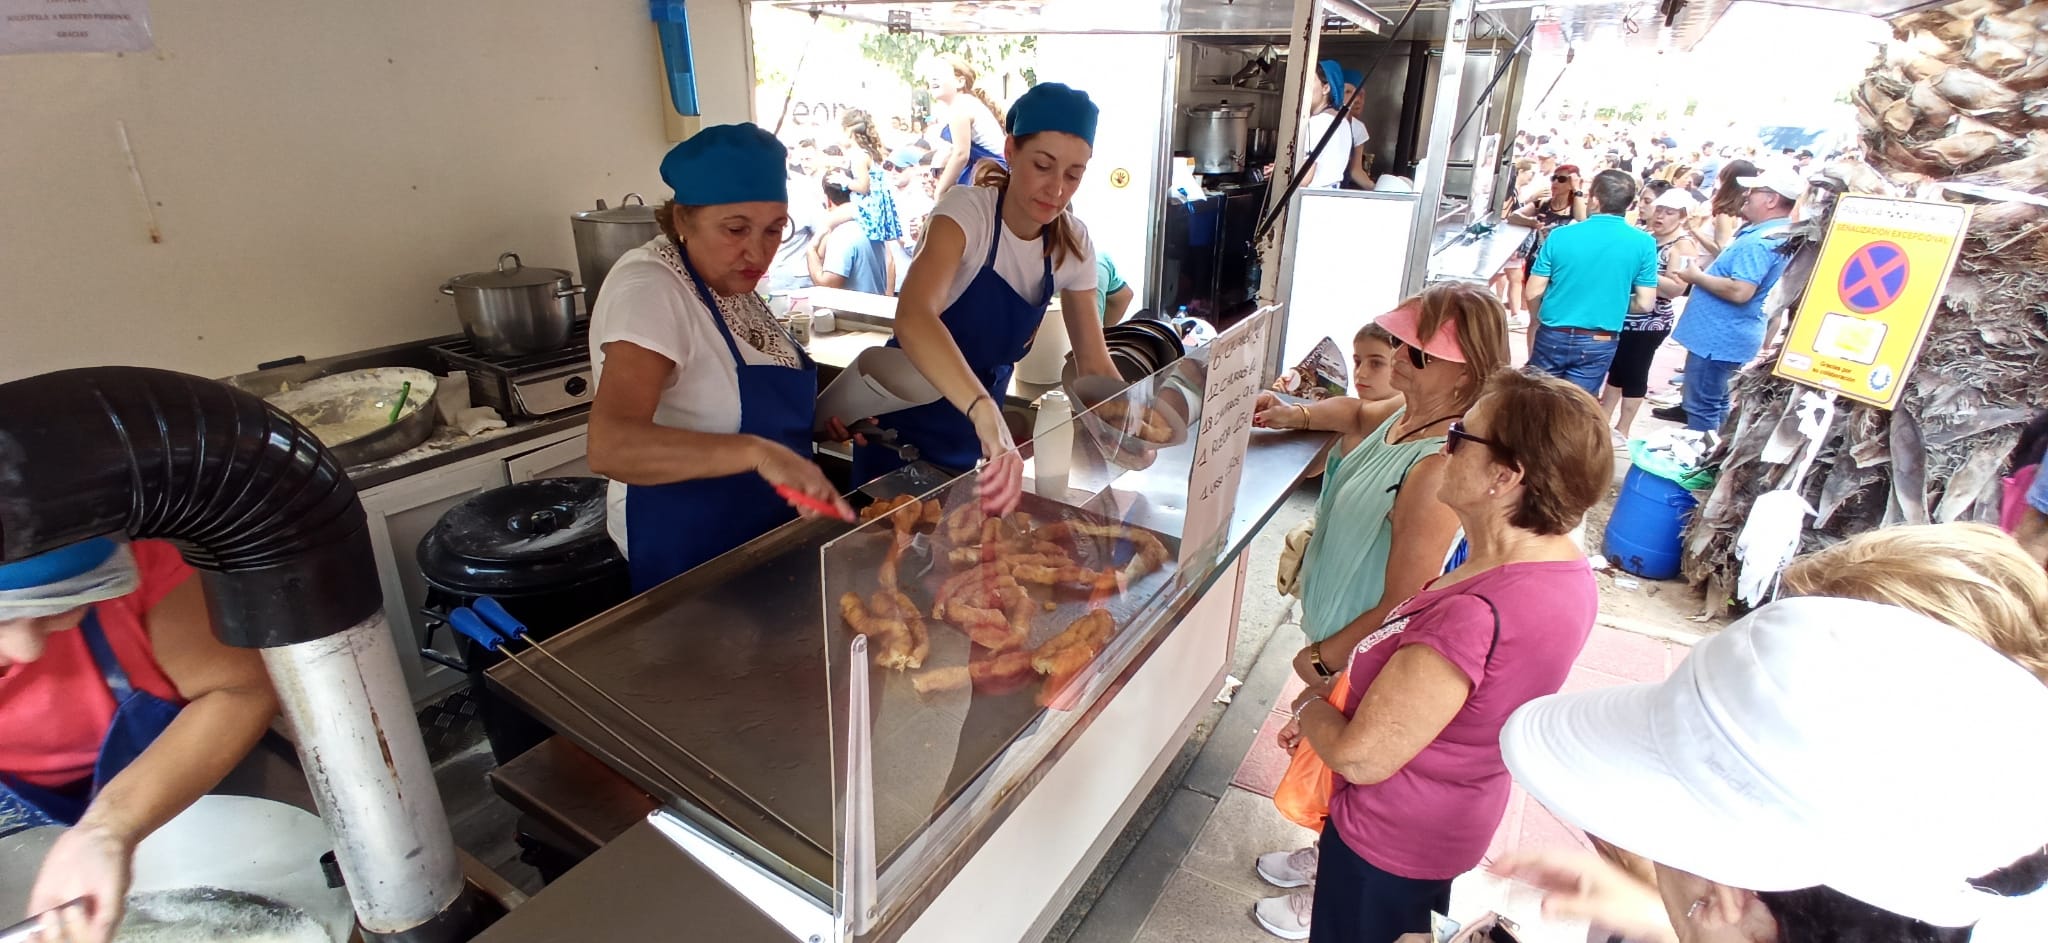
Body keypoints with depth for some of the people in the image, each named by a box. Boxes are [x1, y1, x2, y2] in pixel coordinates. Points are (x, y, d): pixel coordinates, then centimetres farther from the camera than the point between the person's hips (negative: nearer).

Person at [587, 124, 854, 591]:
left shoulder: (731, 278, 1)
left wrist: (812, 412, 2)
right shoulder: (649, 289, -23)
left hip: (765, 533, 8)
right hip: (686, 558, -8)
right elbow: (611, 447, -37)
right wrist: (757, 451, -46)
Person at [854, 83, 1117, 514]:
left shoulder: (1072, 243, -8)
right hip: (906, 428, -5)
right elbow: (913, 319, -43)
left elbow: (1093, 364, -2)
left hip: (978, 435, 5)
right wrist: (986, 413, -58)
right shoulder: (967, 209, -24)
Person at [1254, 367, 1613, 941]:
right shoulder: (1564, 563, -9)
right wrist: (1337, 707, 2)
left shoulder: (1476, 615, -40)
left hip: (1396, 830, -7)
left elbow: (1361, 757, -31)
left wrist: (1311, 706, -12)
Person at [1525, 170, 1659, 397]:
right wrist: (1615, 301, 16)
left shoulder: (1561, 235, -8)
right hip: (1599, 343, 0)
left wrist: (1536, 322, 14)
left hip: (1553, 336, 0)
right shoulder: (1643, 243, -6)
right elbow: (1645, 304, -4)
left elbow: (1533, 292, -4)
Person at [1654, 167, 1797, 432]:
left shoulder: (1761, 241, -23)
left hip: (1718, 337, -11)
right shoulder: (1775, 234, 12)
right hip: (1726, 335, 11)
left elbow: (1739, 292, -31)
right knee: (1714, 402, 23)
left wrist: (1696, 276, -18)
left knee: (1702, 408, -3)